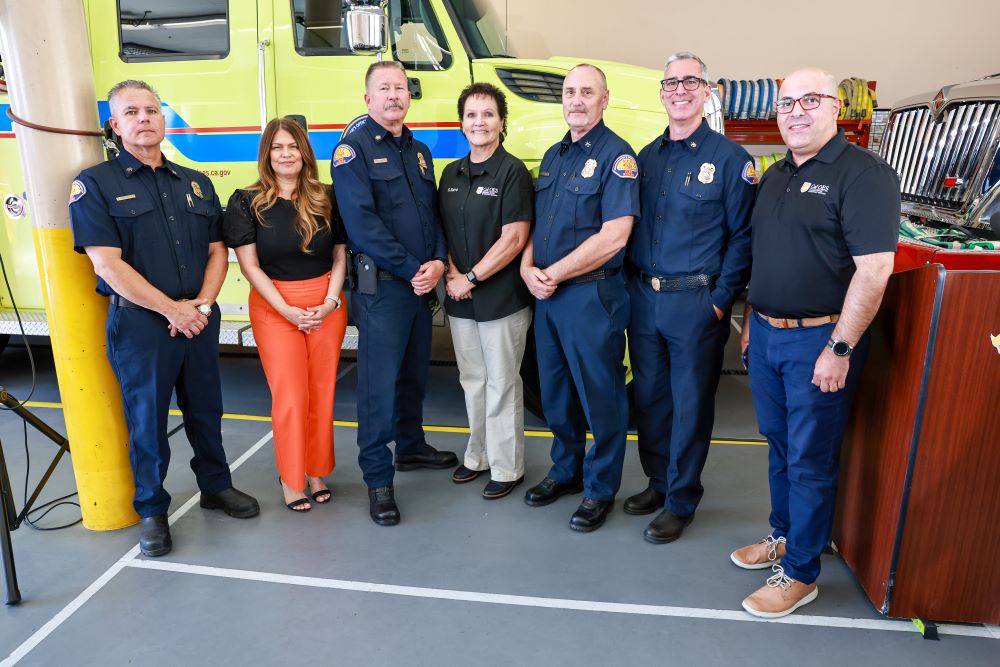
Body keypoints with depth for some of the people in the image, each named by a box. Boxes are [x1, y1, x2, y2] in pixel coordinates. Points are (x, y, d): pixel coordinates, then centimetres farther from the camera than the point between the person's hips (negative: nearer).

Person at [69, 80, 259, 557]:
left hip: (199, 317, 4)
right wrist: (172, 309, -14)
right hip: (138, 322, -4)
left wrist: (202, 304, -9)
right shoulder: (96, 185, -4)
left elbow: (217, 251, 8)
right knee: (147, 418, 6)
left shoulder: (196, 183, 11)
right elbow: (108, 264, -13)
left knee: (206, 410, 15)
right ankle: (151, 510, 23)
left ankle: (216, 486, 33)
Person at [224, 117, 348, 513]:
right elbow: (249, 265, -6)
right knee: (289, 396, 0)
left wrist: (330, 302, -8)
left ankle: (316, 473, 22)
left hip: (327, 306, 2)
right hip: (274, 309, -2)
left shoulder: (326, 199, 6)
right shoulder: (246, 202, -2)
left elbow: (340, 256, 7)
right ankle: (291, 478, 17)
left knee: (322, 392, 7)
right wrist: (288, 310, -14)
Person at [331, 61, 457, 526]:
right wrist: (411, 269, -17)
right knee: (379, 382, -4)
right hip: (381, 285, -7)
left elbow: (434, 213, 13)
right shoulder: (353, 148, -7)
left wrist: (438, 262, -5)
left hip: (422, 283, 7)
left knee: (415, 372, 18)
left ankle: (411, 447, 36)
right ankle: (378, 479, 7)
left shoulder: (418, 151, 16)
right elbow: (362, 223, -17)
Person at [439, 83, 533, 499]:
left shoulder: (512, 172, -8)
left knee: (501, 384, 3)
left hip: (502, 298, -6)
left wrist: (471, 278, -14)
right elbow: (443, 232, 13)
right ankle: (478, 455, 32)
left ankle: (507, 468, 17)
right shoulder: (451, 174, 12)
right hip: (460, 298, 6)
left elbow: (514, 239, -15)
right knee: (472, 381, 16)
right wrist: (452, 274, -4)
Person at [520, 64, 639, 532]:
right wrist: (527, 268, -3)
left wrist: (553, 274, -15)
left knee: (600, 395, 5)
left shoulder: (617, 156, -9)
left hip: (592, 296, -7)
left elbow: (614, 237, -19)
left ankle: (600, 489, 21)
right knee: (555, 391, 17)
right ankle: (566, 470, 35)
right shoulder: (553, 155, 15)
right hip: (545, 295, 8)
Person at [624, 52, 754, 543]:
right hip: (643, 298, 5)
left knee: (691, 403, 4)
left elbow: (742, 237, -6)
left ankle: (681, 501, 19)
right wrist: (630, 284, 7)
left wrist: (721, 299, -11)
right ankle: (658, 482, 32)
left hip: (696, 303, -5)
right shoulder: (646, 157, 12)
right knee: (648, 396, 13)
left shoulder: (729, 158, -4)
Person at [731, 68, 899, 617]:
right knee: (779, 446, 18)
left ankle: (799, 573, 17)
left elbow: (873, 269, -19)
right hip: (766, 335, 7)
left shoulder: (862, 174, -12)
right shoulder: (775, 176, 14)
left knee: (810, 460, 3)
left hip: (818, 340, -7)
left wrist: (840, 348, -21)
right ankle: (782, 536, 36)